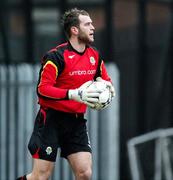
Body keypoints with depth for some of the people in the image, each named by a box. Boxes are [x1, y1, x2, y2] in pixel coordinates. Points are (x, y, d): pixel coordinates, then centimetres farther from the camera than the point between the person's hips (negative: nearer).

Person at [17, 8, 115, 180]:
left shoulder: (94, 55, 7)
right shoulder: (56, 56, -14)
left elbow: (105, 80, 22)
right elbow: (42, 89, -20)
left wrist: (107, 86, -3)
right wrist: (74, 94, -30)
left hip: (77, 121, 6)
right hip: (51, 119, -6)